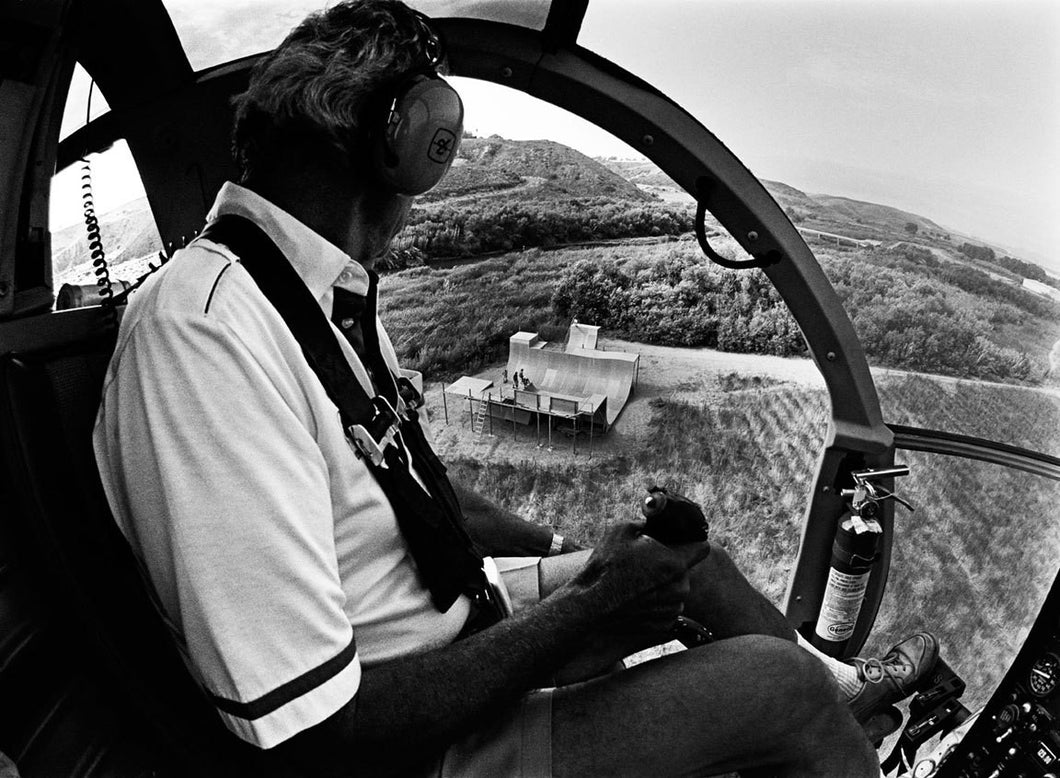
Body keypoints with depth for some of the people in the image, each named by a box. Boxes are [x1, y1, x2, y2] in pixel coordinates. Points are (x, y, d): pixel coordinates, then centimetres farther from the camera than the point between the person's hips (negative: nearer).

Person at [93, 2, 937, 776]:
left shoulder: (339, 296, 1)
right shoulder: (204, 326, -30)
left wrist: (577, 556, 2)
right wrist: (589, 610, -23)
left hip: (453, 618, 9)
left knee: (685, 551, 16)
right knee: (777, 686, -9)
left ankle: (838, 682, 42)